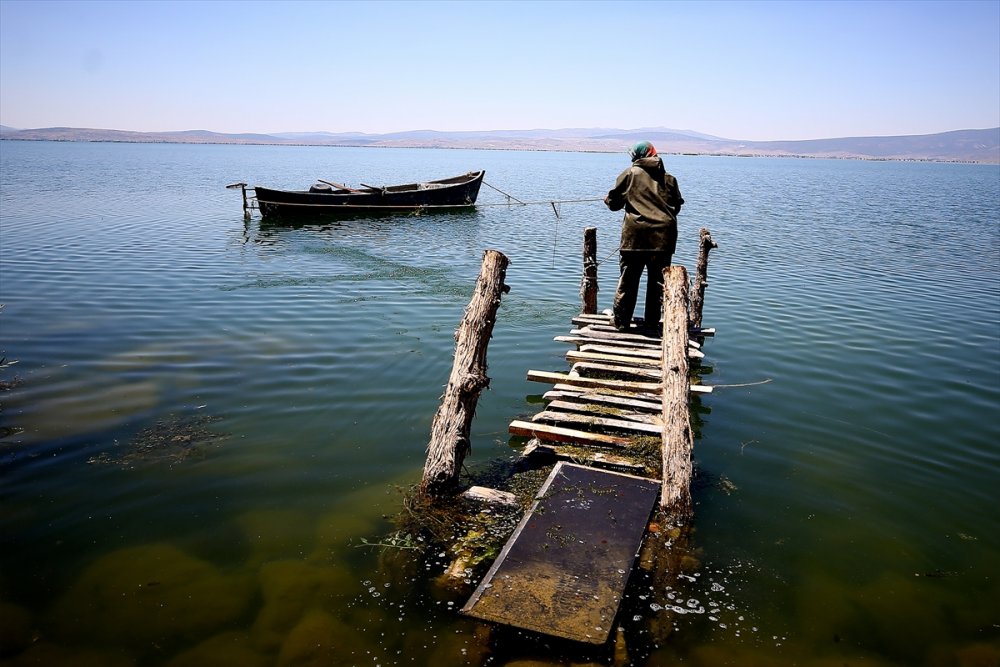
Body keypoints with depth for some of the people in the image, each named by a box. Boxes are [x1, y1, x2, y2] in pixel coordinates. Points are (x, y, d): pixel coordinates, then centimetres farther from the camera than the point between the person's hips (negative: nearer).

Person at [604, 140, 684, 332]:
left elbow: (614, 203, 5)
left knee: (628, 279, 6)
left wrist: (608, 200, 27)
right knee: (658, 280, 9)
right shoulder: (669, 178, 13)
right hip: (663, 236, 3)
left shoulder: (630, 173, 3)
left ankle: (620, 320, 13)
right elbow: (676, 206, 15)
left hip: (635, 235, -2)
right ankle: (653, 321, 13)